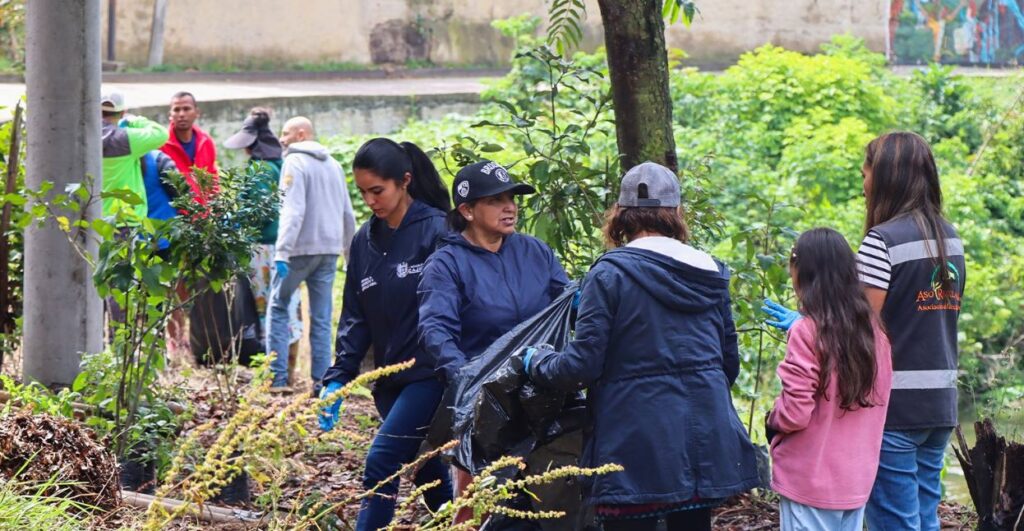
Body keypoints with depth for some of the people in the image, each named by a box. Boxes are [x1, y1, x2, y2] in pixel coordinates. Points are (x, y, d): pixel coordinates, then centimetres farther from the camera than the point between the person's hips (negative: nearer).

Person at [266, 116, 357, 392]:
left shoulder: (295, 162, -8)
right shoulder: (333, 165, 14)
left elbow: (293, 211, -18)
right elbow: (348, 213, 18)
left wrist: (282, 252, -22)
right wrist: (350, 250, 26)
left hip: (300, 248, -6)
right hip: (329, 248, 6)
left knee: (278, 307, 6)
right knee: (322, 317, 8)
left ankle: (277, 377, -1)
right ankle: (321, 381, 4)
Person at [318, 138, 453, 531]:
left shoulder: (436, 230, -10)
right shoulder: (365, 240, 9)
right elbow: (356, 317, 11)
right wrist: (338, 378, 2)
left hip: (430, 375, -6)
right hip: (389, 380, 6)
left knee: (381, 464, -14)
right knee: (428, 473, 12)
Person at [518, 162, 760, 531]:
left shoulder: (610, 272, -8)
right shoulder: (710, 272, 8)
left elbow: (583, 365, -12)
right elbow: (729, 362, 14)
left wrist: (536, 362, 8)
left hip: (637, 445, -5)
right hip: (705, 440, 5)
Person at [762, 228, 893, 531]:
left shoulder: (807, 332, -15)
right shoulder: (872, 330, 5)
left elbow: (794, 414, -18)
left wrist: (772, 418, 3)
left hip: (810, 482, -6)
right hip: (856, 478, 6)